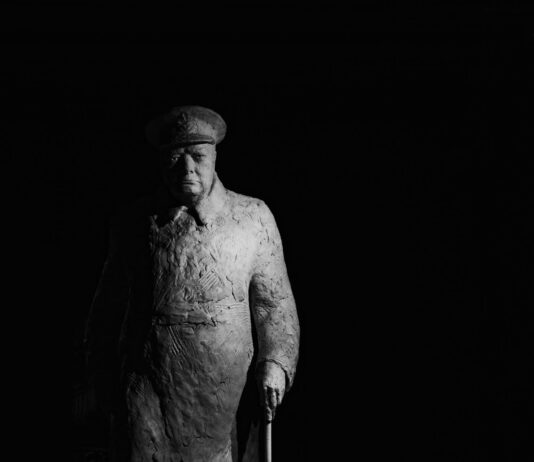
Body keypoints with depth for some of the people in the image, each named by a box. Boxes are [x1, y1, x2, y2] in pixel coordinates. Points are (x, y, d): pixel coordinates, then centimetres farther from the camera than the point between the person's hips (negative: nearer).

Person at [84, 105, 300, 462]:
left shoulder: (253, 218, 2)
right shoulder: (133, 224, 6)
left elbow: (274, 299, 5)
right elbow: (110, 306, 14)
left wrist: (274, 363, -5)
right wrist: (102, 376, 16)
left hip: (223, 391, -1)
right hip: (146, 388, 1)